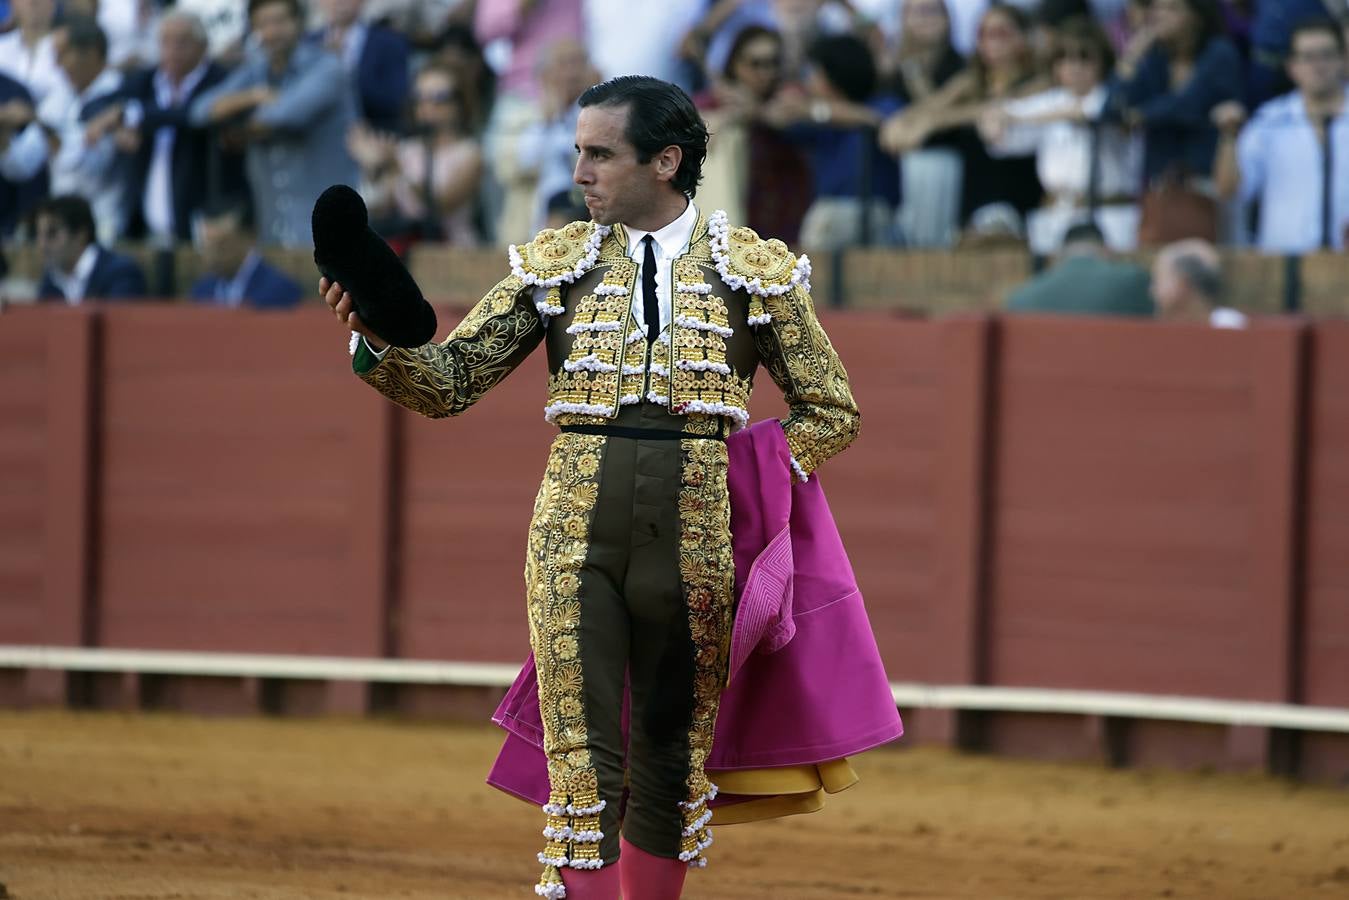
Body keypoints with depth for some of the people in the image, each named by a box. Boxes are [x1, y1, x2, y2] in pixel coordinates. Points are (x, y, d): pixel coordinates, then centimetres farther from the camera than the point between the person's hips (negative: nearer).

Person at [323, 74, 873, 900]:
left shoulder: (756, 271, 3)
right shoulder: (556, 265, 6)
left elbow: (831, 412, 11)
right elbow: (448, 382, 5)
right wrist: (378, 334, -14)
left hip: (696, 542, 0)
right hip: (576, 536, 0)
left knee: (671, 768, 11)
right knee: (584, 770, -7)